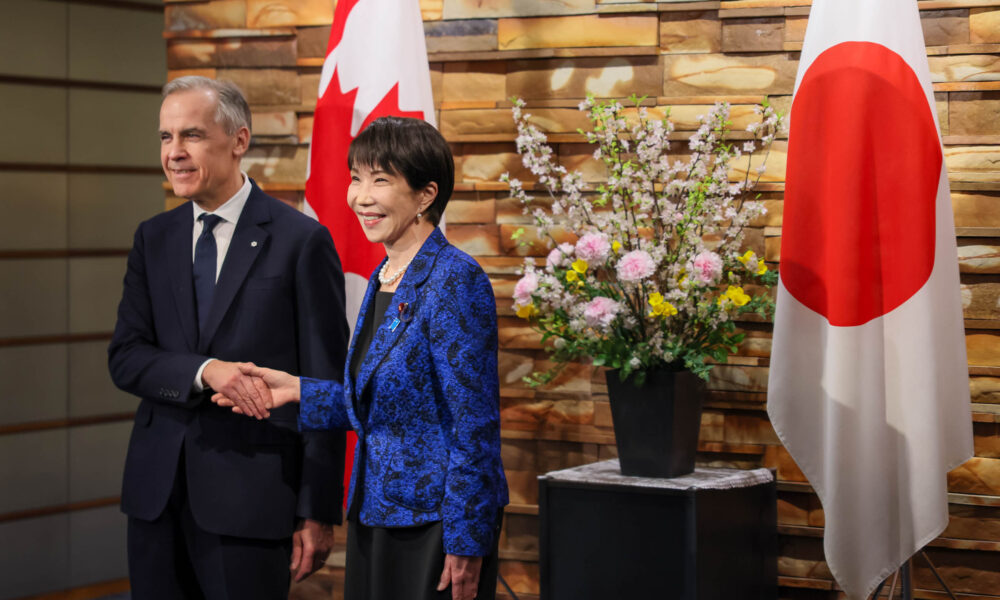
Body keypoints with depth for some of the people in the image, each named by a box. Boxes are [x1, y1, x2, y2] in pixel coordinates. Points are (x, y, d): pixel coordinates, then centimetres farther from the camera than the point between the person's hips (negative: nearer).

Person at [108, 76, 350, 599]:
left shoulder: (301, 241, -5)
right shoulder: (153, 239, 10)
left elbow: (324, 386, -6)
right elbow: (124, 358, 3)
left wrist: (318, 512, -9)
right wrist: (204, 371, -18)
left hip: (251, 493, -4)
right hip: (157, 492, 5)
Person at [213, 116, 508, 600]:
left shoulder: (455, 280, -15)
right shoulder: (382, 279, 11)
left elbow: (475, 423, -17)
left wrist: (466, 546, -18)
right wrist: (297, 391, 5)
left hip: (434, 523, -8)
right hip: (374, 515, 8)